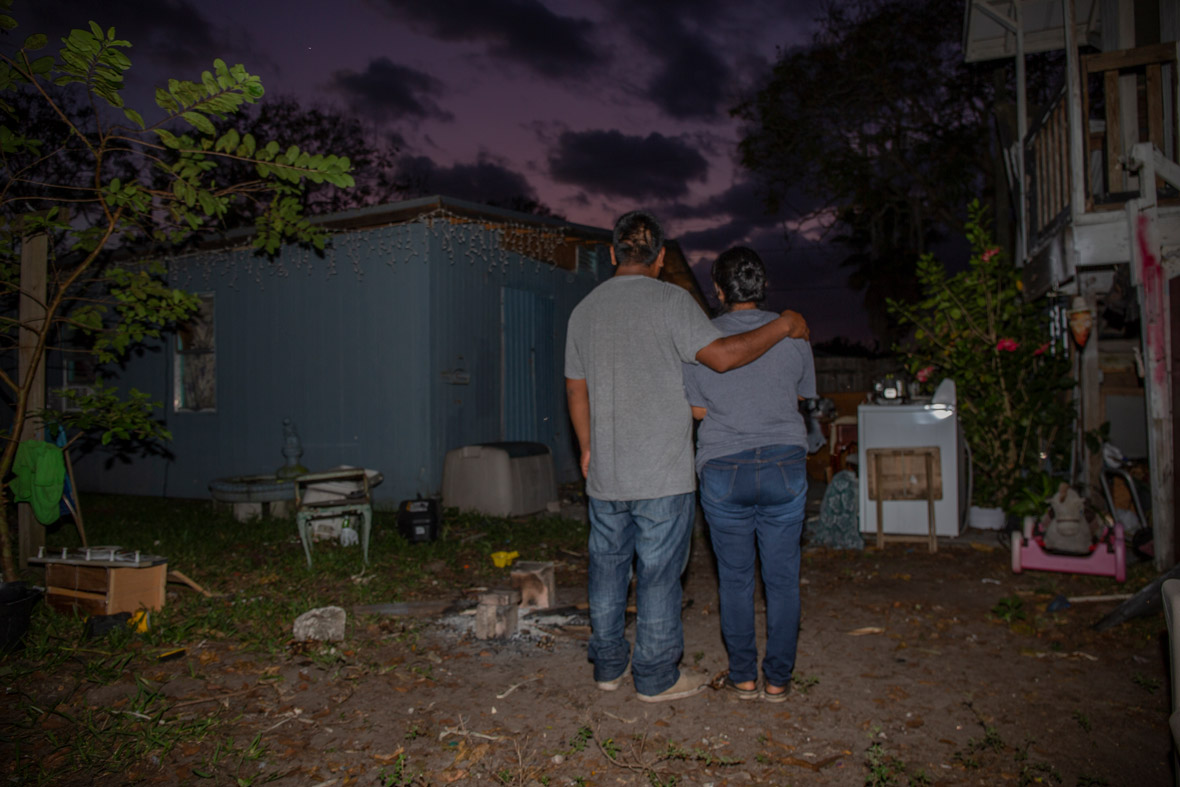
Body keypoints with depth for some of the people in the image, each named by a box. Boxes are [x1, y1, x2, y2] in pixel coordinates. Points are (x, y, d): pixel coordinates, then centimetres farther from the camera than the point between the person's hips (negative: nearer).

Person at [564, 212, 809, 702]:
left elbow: (575, 390, 14)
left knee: (608, 568, 15)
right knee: (658, 575, 4)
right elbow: (721, 355, -17)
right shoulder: (669, 300, -8)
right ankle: (656, 677, 15)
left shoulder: (584, 309, 10)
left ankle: (608, 666, 27)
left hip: (605, 475, 6)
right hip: (662, 475, -5)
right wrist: (782, 326, -5)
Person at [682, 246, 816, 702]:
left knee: (735, 579, 10)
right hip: (785, 464, 1)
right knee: (782, 578, 9)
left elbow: (698, 410, 2)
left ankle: (743, 677, 19)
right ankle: (778, 679, 17)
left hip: (724, 469, -1)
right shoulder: (792, 333, 1)